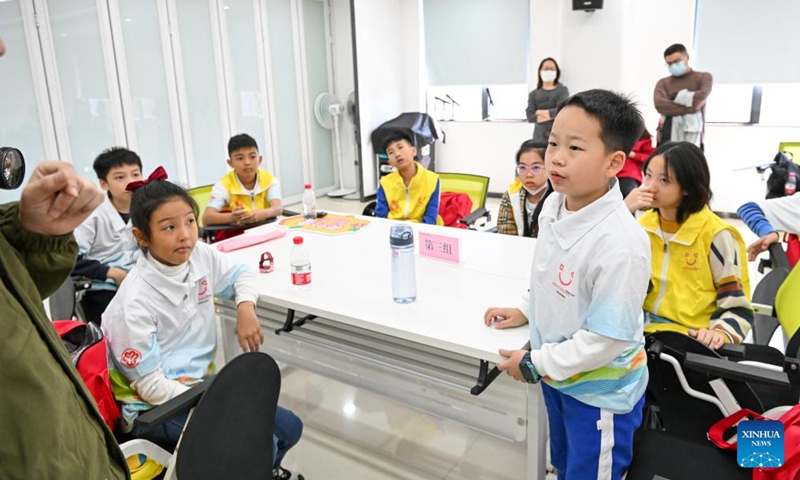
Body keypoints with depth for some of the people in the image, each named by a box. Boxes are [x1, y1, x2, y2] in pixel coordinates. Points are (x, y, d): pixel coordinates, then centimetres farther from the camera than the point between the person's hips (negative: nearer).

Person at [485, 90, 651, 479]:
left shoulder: (620, 244, -33)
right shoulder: (553, 204, -8)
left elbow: (606, 340, -28)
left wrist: (535, 364, -20)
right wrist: (526, 311, 12)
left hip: (599, 391, -7)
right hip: (557, 374, 7)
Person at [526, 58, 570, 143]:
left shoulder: (562, 90, 5)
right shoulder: (534, 94, 11)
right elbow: (530, 117, -2)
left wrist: (541, 112, 1)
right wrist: (552, 115, -9)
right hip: (540, 137, 2)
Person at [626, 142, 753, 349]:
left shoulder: (716, 235, -8)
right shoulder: (644, 223, 7)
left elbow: (737, 305, -5)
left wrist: (720, 333, -24)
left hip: (690, 339, -4)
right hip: (641, 326, 4)